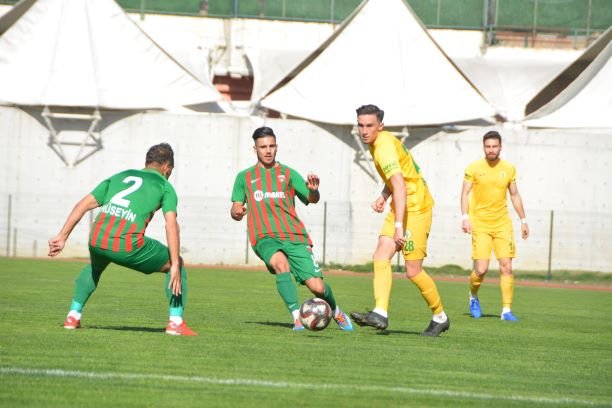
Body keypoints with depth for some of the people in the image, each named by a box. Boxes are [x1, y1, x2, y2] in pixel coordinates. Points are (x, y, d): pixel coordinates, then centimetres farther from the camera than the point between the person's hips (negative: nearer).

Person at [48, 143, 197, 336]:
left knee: (95, 266, 40)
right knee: (177, 264, 18)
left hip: (98, 239, 4)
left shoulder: (118, 177, 27)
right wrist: (175, 266, -2)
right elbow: (171, 224, 0)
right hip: (129, 244, -4)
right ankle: (175, 322, 8)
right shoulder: (165, 186, 15)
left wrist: (62, 237, 17)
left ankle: (73, 316, 31)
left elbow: (83, 204, 19)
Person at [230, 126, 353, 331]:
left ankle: (336, 312, 25)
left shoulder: (288, 173, 12)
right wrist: (236, 212, -13)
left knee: (317, 287, -8)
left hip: (294, 237, 1)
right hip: (265, 238, -1)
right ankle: (297, 317, -33)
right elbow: (235, 210, 12)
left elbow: (312, 199, -1)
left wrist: (313, 190, -25)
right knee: (281, 263, -36)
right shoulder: (245, 177, 15)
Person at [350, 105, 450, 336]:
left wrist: (399, 226, -37)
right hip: (401, 207, 9)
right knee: (381, 256, -10)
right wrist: (383, 196, 8)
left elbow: (400, 186, -32)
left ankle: (440, 317, 14)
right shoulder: (380, 143, 10)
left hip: (416, 207, -9)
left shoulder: (384, 147, -22)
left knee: (413, 271, -5)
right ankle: (380, 314, -23)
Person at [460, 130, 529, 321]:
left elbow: (514, 195, 16)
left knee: (506, 266, -6)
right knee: (481, 269, -9)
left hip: (502, 223, 2)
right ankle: (473, 297, 21)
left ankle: (507, 310, -1)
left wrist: (523, 221, 16)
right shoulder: (474, 168, -2)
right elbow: (465, 193, -2)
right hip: (480, 223, -2)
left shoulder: (509, 169, 5)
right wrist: (465, 217, -15)